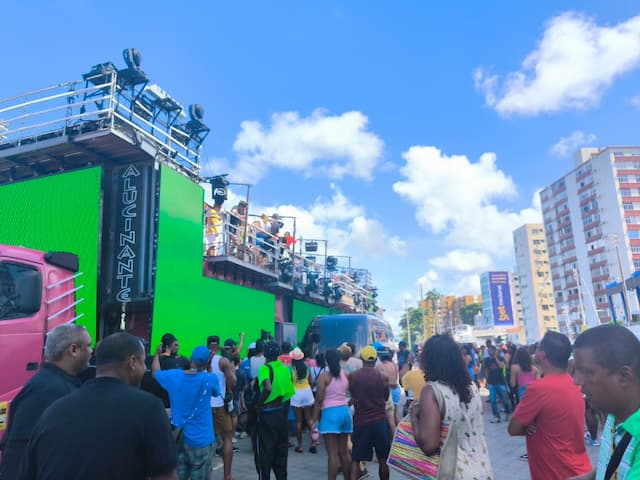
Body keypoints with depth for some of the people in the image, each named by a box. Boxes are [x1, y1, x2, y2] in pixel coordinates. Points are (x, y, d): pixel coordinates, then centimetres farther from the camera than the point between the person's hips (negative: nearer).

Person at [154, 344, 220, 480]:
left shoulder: (173, 376, -7)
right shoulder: (210, 379, -15)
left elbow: (155, 372, 15)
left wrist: (157, 354, 31)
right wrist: (209, 367, 4)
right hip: (200, 441, -3)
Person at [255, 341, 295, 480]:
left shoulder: (265, 368, -15)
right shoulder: (285, 369, 3)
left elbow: (268, 388, -32)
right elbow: (289, 392, 7)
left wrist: (259, 404, -17)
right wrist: (285, 410, 17)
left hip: (267, 413, -6)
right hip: (282, 412, 6)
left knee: (264, 451, 7)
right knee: (281, 449, 17)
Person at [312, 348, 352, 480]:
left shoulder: (324, 377, -9)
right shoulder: (346, 375, 6)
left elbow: (319, 400, -11)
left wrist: (315, 419, -7)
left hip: (330, 413, -6)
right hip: (345, 412, 6)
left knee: (333, 453, -2)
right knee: (344, 451, 16)